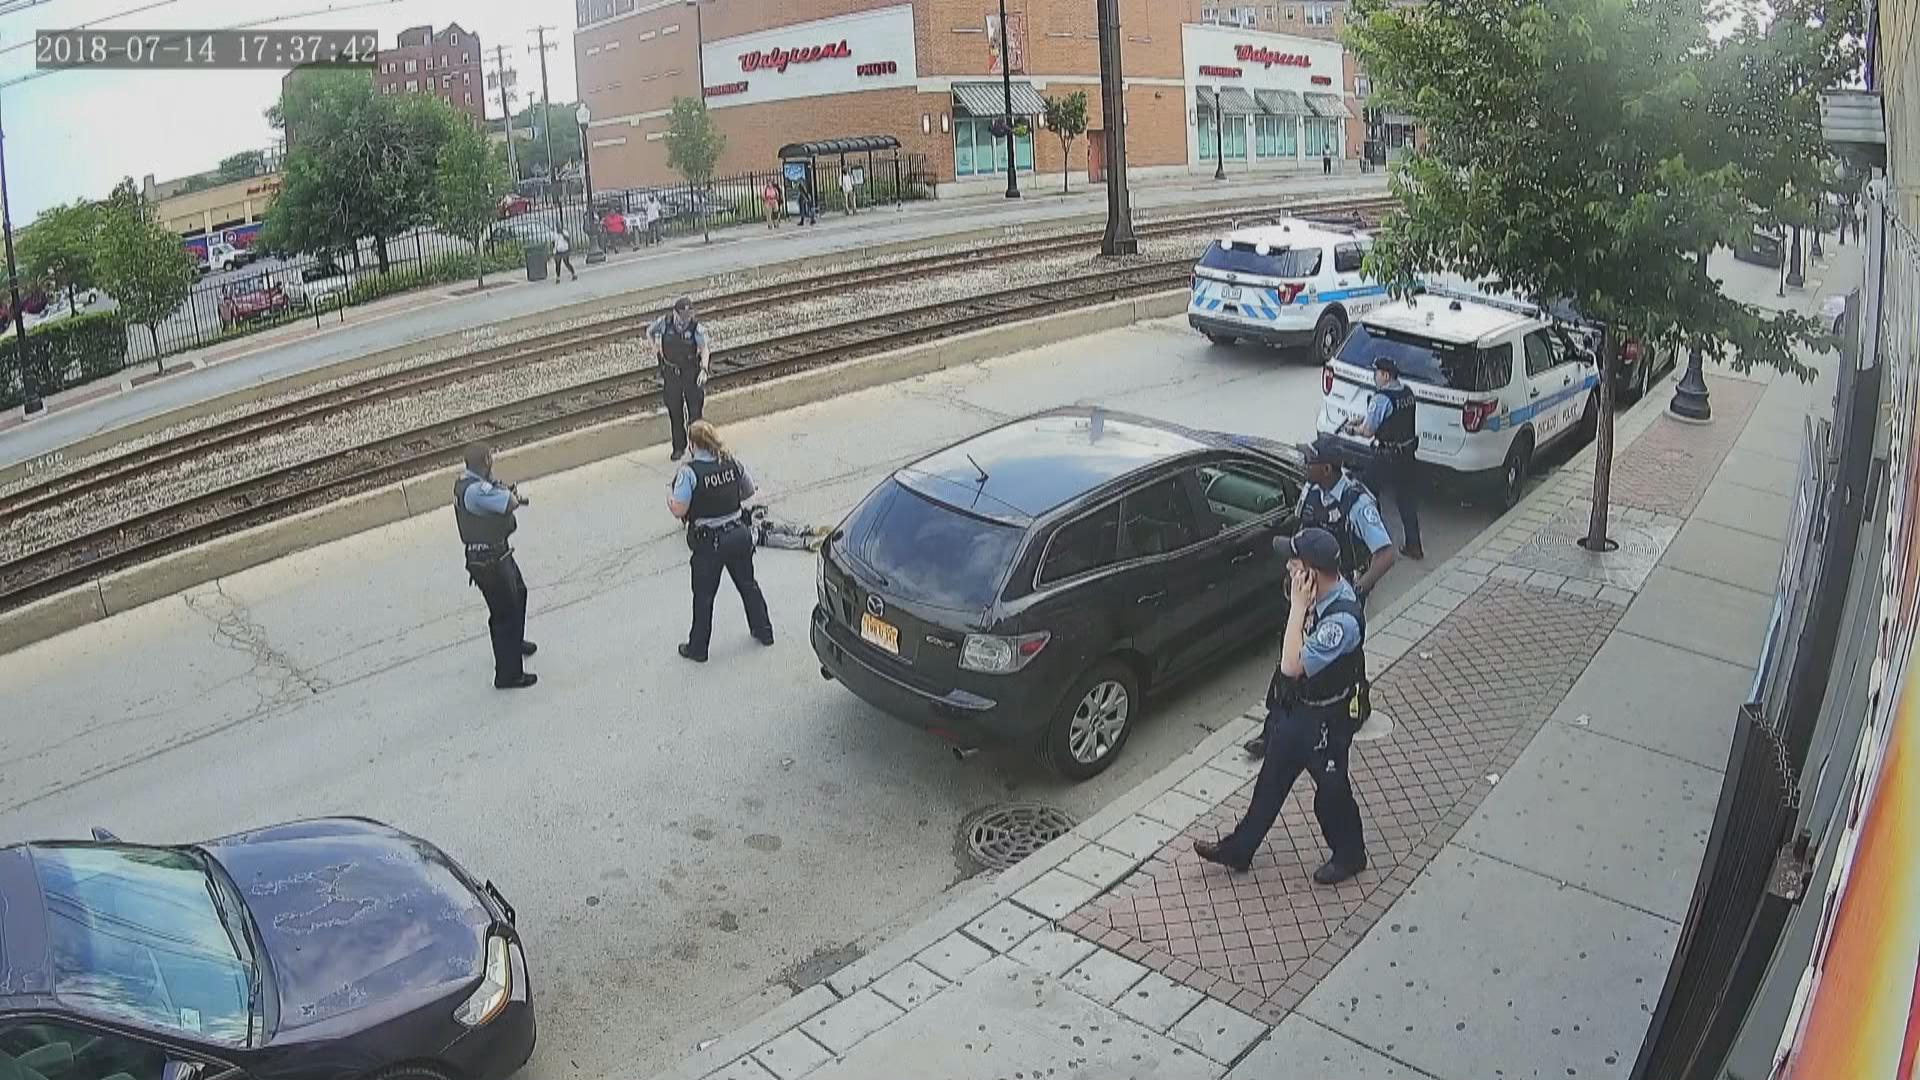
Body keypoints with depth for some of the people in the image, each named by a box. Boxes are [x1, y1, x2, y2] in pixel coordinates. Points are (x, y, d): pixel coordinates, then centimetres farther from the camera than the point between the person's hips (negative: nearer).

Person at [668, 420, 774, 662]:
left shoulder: (689, 472, -19)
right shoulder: (733, 464, -4)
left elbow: (679, 510, -20)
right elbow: (749, 492, 9)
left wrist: (669, 502, 2)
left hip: (709, 542, -4)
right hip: (738, 534, 4)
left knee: (704, 596, 10)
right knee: (747, 583, 23)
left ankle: (698, 648, 23)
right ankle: (763, 631, 36)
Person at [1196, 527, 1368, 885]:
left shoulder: (1343, 620, -36)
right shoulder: (1319, 594, -9)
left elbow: (1292, 666, -36)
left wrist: (1298, 605, -36)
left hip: (1325, 719, -8)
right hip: (1294, 707, 8)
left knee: (1331, 791, 16)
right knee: (1271, 781, 22)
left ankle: (1349, 856, 44)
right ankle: (1238, 849, 39)